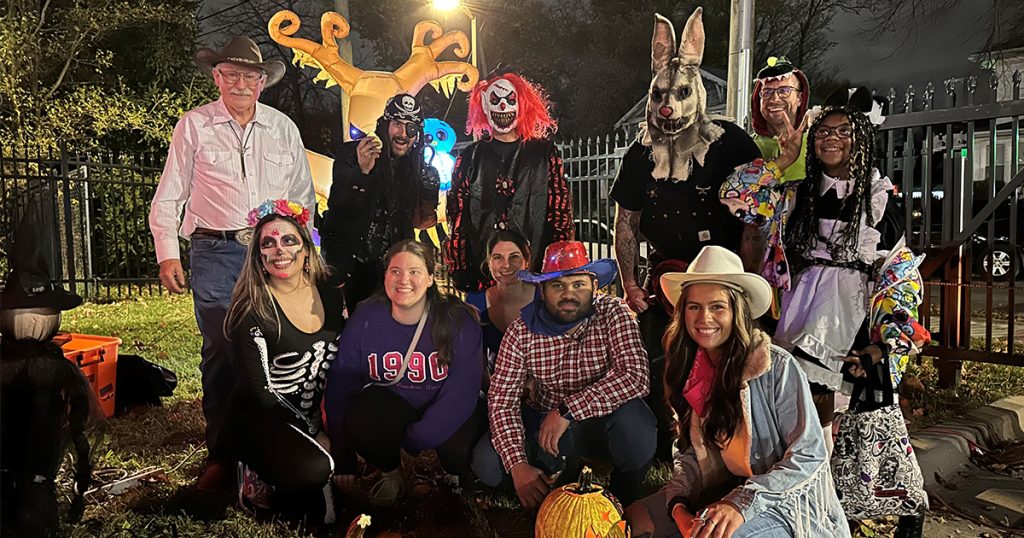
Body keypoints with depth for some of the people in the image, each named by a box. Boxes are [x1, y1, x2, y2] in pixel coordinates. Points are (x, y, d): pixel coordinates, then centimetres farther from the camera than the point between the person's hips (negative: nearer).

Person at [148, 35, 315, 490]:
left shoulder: (283, 128, 12)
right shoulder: (195, 125, 6)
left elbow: (303, 195, 17)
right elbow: (169, 196, 7)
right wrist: (167, 254, -1)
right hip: (216, 253, -2)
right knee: (220, 353, -2)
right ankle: (221, 454, 12)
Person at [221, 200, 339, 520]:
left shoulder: (328, 292, 1)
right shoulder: (250, 310, -14)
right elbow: (258, 391, -14)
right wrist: (314, 434, -15)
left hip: (319, 414, 6)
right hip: (260, 420, -6)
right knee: (313, 469, -32)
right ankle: (258, 474, 0)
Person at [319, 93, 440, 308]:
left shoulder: (417, 168, 3)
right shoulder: (352, 152, -10)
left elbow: (417, 219, 14)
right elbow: (337, 206, -23)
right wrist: (362, 171, -37)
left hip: (386, 260, 4)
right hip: (344, 256, -3)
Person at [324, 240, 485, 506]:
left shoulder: (459, 320, -18)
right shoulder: (365, 319, -11)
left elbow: (462, 390, -22)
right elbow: (340, 386, -9)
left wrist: (416, 439, -29)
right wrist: (343, 461, -10)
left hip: (443, 409, -1)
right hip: (390, 402, 2)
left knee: (457, 449, -31)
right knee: (360, 422, -30)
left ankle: (455, 476, 9)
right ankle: (390, 472, 4)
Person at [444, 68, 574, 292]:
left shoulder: (544, 152, 8)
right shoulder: (470, 157, 10)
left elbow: (561, 211, 5)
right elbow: (457, 218, 8)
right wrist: (459, 275, 1)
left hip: (536, 273, 0)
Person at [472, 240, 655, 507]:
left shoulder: (613, 313, -18)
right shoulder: (521, 331, -14)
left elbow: (635, 377, -31)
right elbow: (502, 398, -14)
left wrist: (567, 409, -33)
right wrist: (518, 465, -26)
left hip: (602, 422, -2)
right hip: (543, 423, 2)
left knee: (633, 419, -34)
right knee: (487, 463, -20)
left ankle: (625, 500, -3)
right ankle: (555, 468, 12)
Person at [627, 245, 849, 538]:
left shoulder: (778, 367, -18)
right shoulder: (690, 371, 0)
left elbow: (809, 456, -18)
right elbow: (690, 451, 5)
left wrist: (742, 503, -28)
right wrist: (677, 501, -14)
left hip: (789, 502, -6)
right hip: (725, 490, 6)